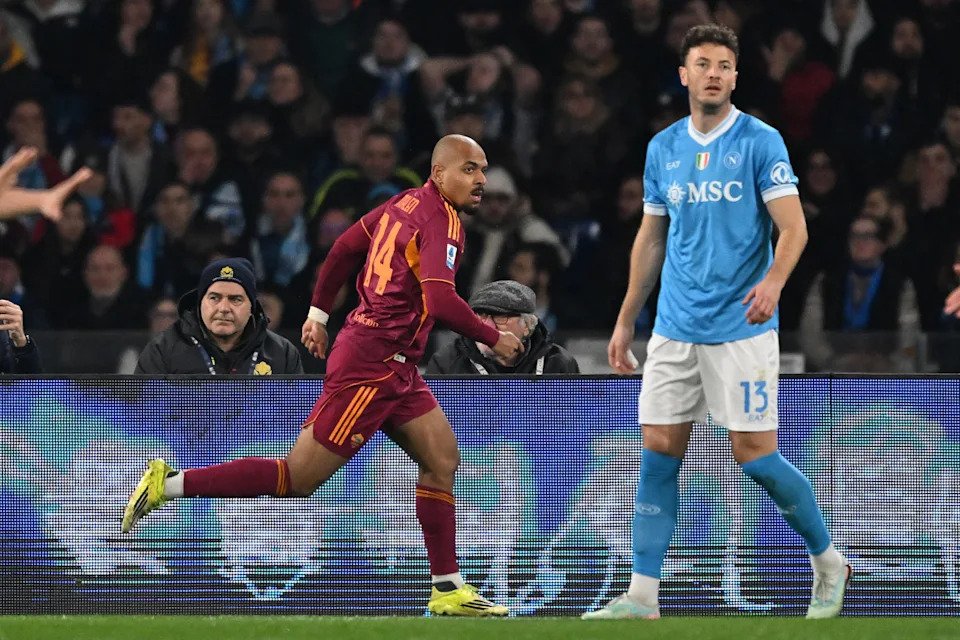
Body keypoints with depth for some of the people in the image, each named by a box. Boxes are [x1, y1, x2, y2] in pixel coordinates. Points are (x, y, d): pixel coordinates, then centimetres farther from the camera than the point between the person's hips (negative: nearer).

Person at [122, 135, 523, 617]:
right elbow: (440, 301, -28)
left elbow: (344, 247, 21)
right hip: (370, 365, -10)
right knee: (298, 478, -7)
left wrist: (318, 314, 28)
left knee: (442, 459, 7)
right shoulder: (441, 220, -16)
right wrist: (492, 339, -15)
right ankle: (169, 485, -4)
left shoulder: (405, 203, 12)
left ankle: (447, 589, 10)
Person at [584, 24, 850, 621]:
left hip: (741, 327, -5)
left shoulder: (760, 141, -5)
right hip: (675, 329, 5)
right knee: (659, 452, -1)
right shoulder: (663, 148, 10)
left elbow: (794, 226, -11)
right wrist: (626, 321, 18)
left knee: (755, 455, -5)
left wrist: (774, 280, -30)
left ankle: (828, 563, 16)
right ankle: (642, 596, 2)